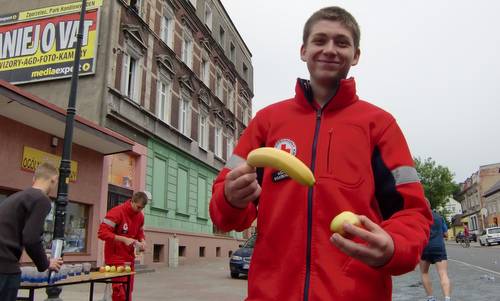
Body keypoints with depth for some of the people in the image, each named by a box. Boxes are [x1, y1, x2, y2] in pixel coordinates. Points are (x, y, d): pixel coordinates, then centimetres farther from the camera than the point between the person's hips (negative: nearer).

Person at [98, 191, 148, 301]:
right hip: (116, 258, -7)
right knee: (121, 291, -9)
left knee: (128, 290, 12)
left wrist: (142, 241, -6)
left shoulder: (140, 216, 5)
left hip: (129, 258, 7)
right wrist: (124, 239, -28)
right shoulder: (116, 212, -18)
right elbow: (102, 233, -22)